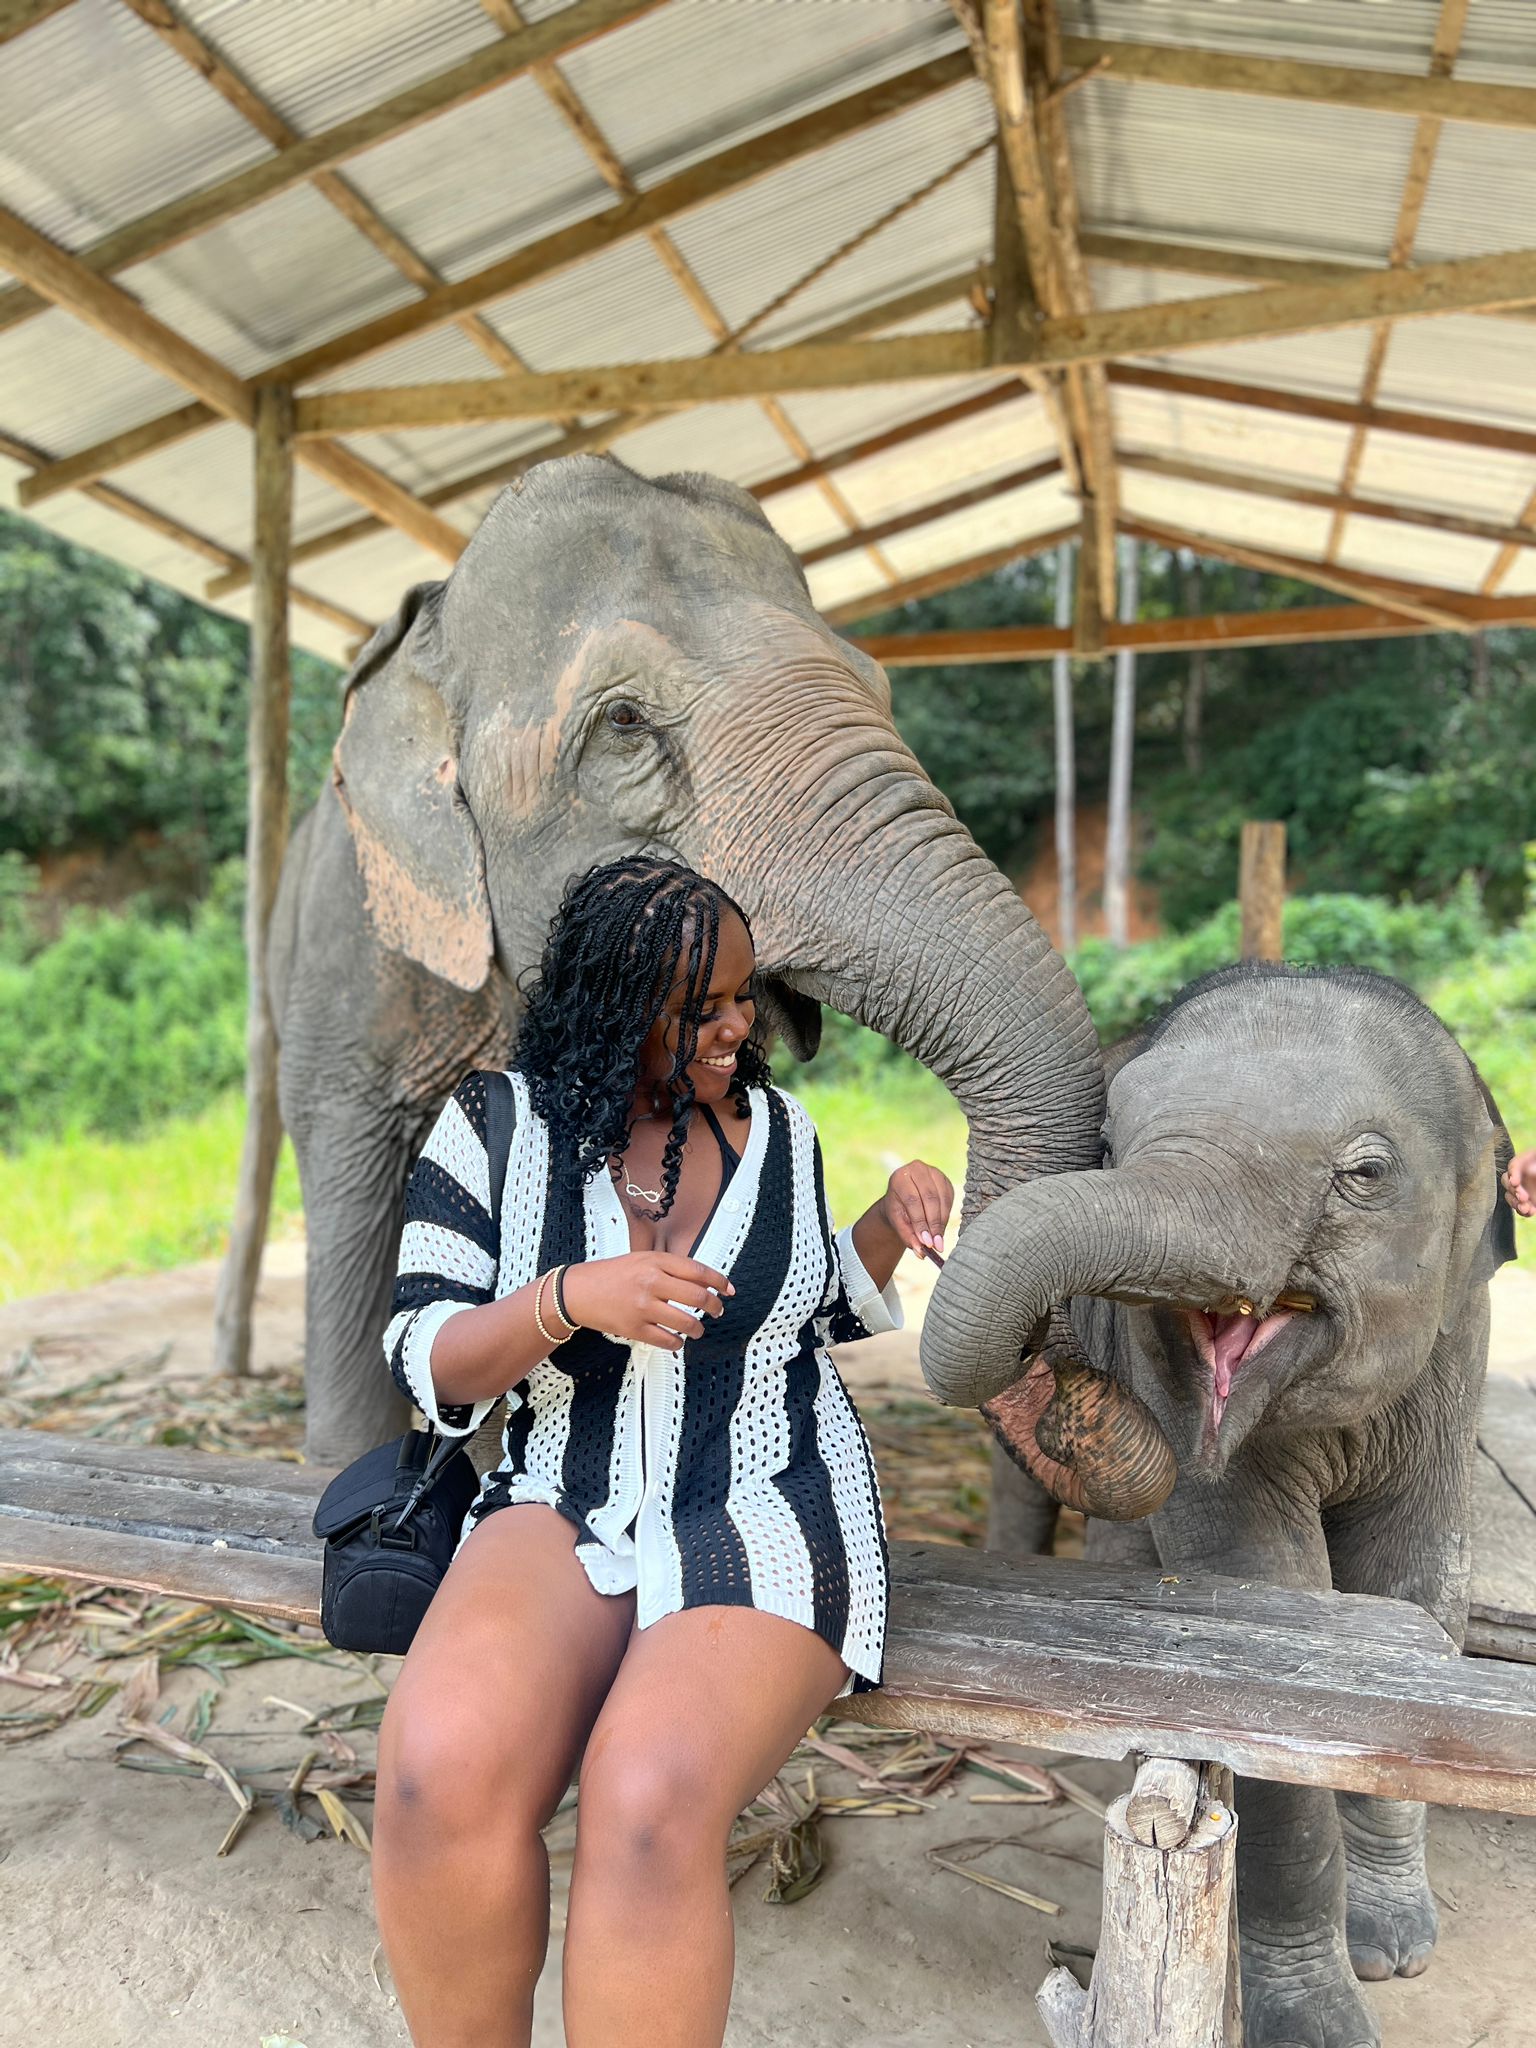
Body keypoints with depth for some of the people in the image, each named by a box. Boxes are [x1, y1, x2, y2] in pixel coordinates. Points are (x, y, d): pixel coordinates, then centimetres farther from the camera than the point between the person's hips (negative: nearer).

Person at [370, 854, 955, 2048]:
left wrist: (895, 1218, 3)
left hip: (763, 1521, 0)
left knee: (647, 1803, -30)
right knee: (440, 1773, -29)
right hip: (570, 1514, 1)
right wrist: (570, 1298, -18)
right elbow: (426, 1362, 0)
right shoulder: (499, 1123, 1)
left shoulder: (776, 1125, 8)